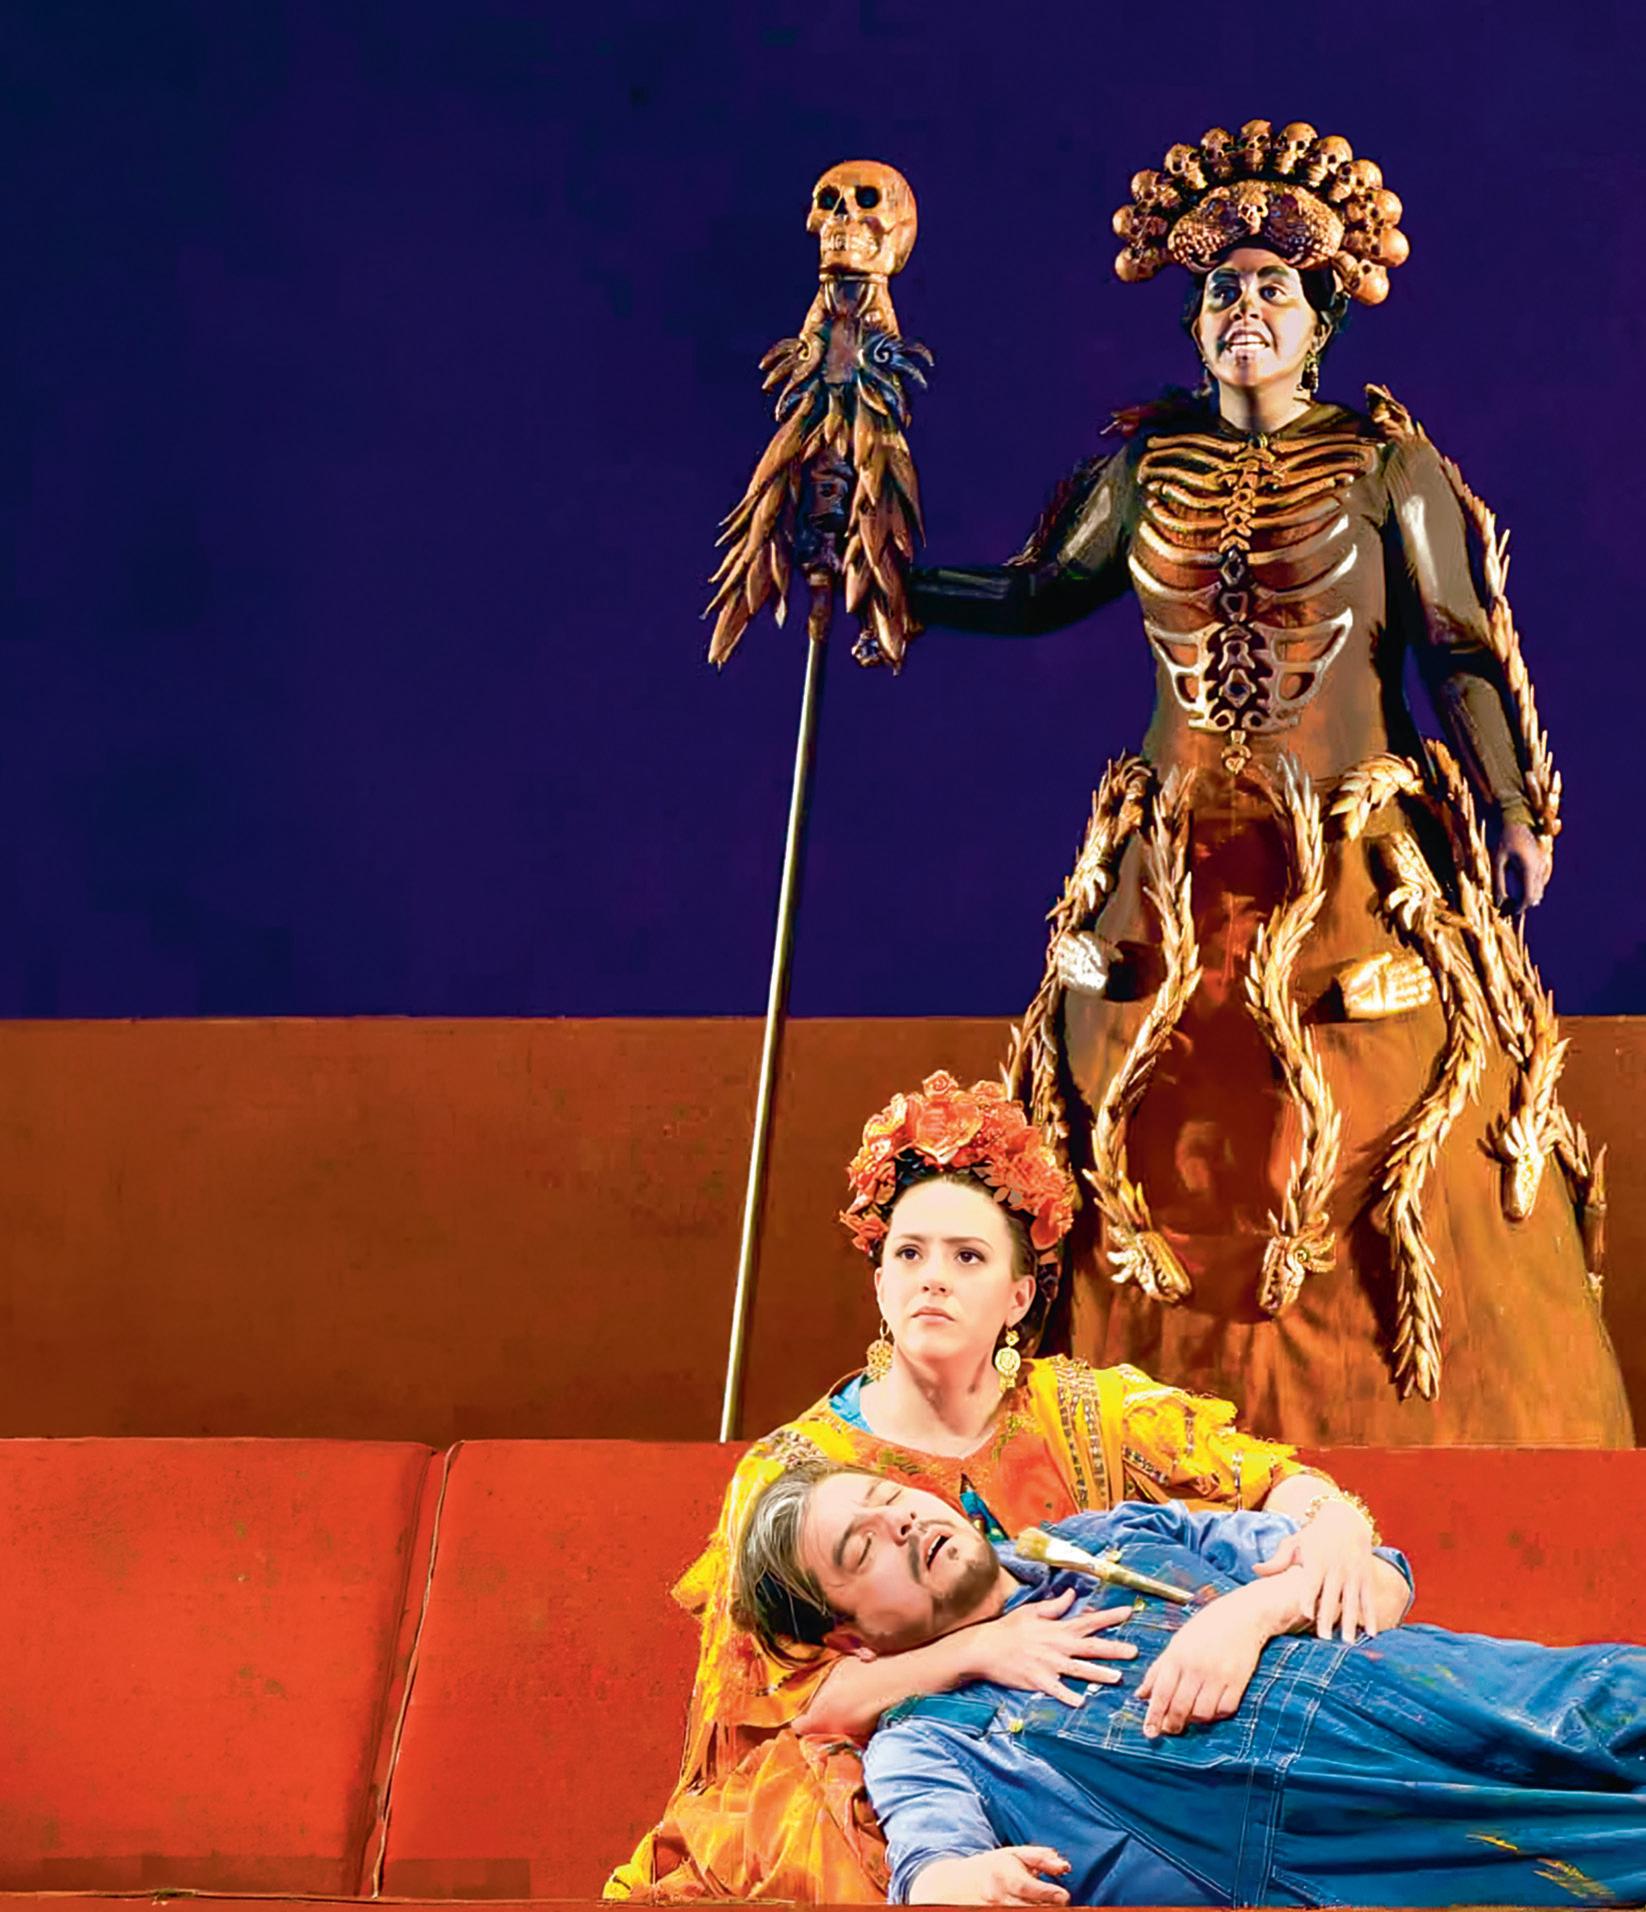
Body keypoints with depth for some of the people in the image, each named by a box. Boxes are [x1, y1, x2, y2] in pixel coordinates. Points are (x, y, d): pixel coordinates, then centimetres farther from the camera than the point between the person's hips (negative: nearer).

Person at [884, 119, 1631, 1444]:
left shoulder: (1386, 464, 0)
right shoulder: (1149, 461, 9)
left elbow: (1463, 650, -2)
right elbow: (1039, 594, 18)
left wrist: (1518, 811, -9)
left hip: (1358, 872, -3)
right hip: (1178, 876, 3)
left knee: (1385, 1186, -5)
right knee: (1169, 1180, 3)